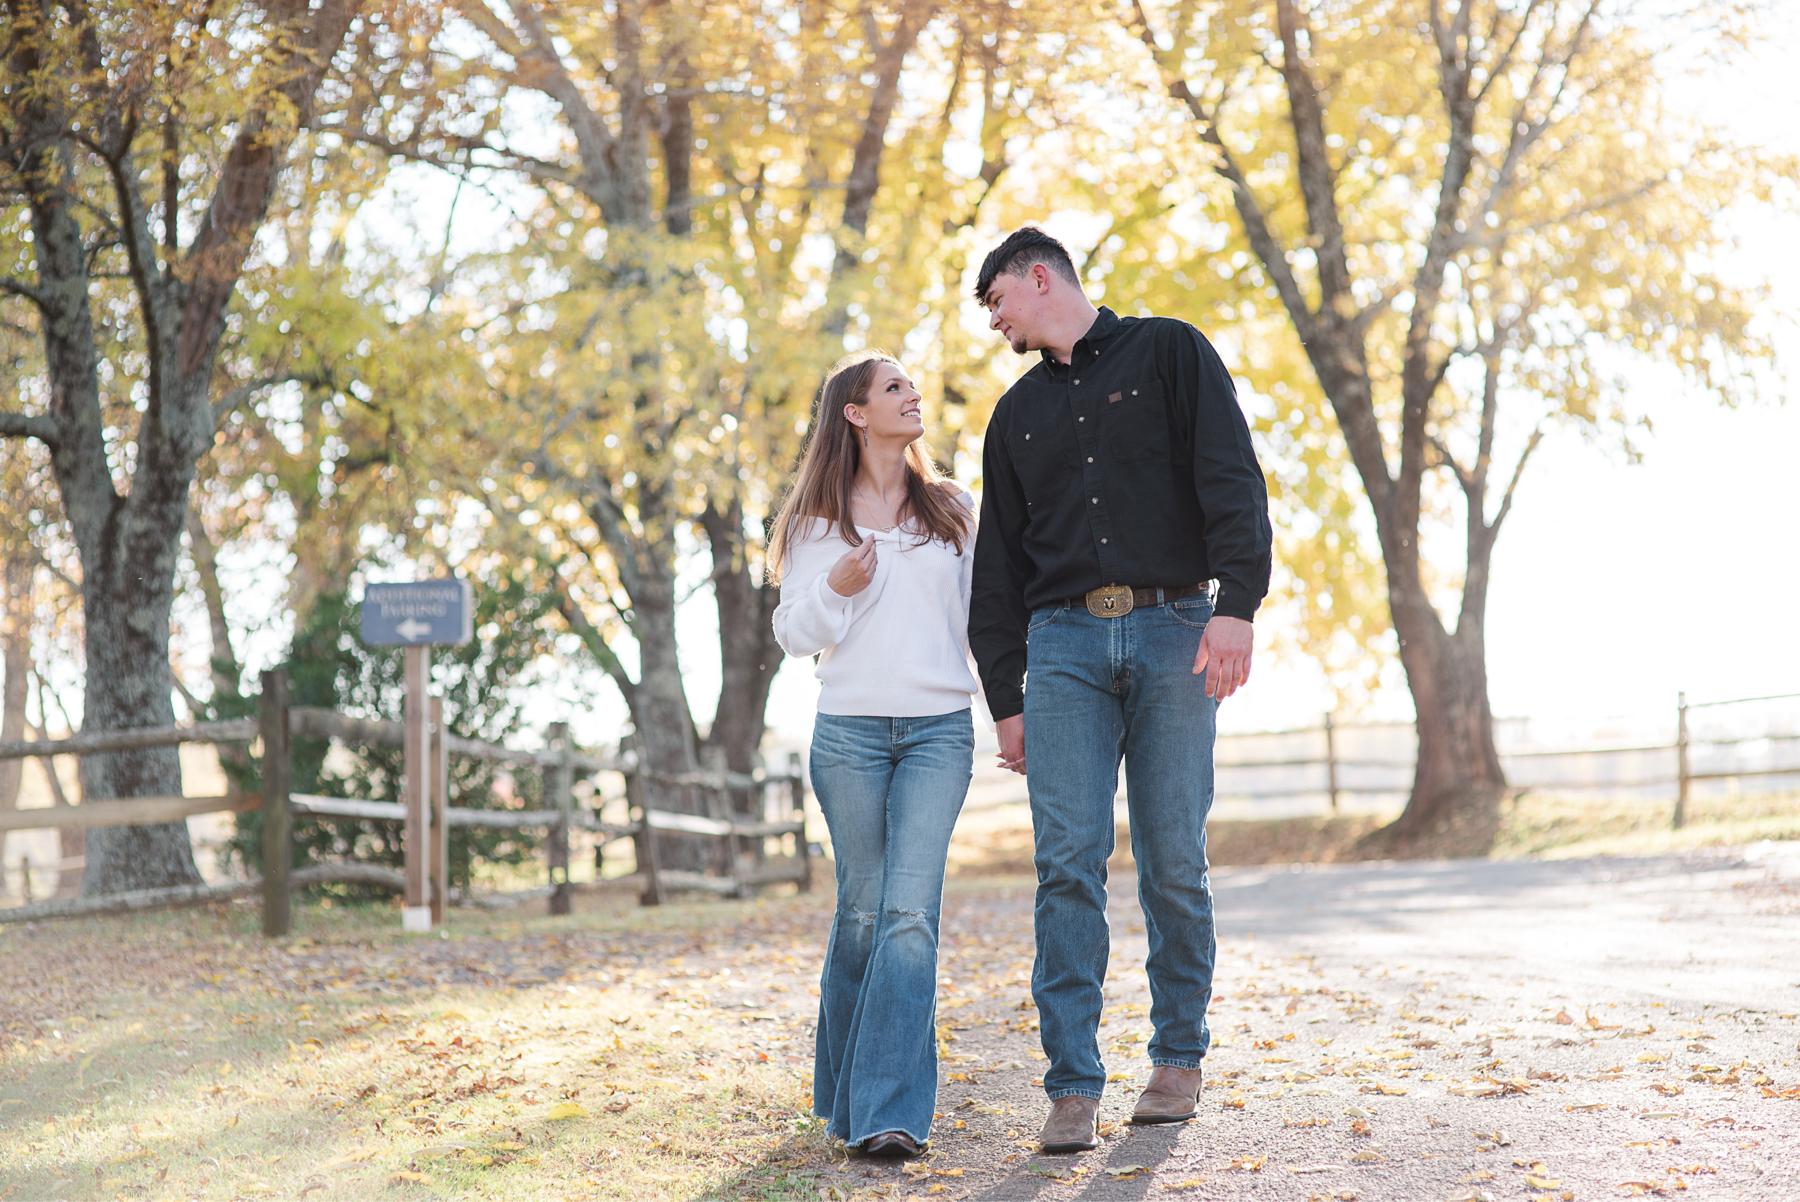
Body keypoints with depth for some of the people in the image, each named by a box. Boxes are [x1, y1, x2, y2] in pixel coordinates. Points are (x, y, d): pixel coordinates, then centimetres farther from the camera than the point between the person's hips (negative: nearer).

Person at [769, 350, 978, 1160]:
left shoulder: (953, 509, 13)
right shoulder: (818, 518, 8)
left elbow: (979, 614, 17)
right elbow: (794, 632, 5)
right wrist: (837, 588, -12)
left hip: (939, 729, 1)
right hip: (849, 731, 0)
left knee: (911, 911, -12)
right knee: (862, 908, 4)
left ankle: (887, 1112, -16)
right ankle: (846, 1094, 21)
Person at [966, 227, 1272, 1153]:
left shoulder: (1168, 353, 8)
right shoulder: (1018, 413, 22)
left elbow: (1233, 480, -2)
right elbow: (999, 565, 21)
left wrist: (1236, 606, -15)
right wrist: (1005, 697, 14)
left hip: (1172, 633, -3)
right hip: (1063, 642, 3)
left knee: (1174, 863, -1)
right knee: (1067, 864, -9)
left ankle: (1178, 1058, 14)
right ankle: (1073, 1087, -10)